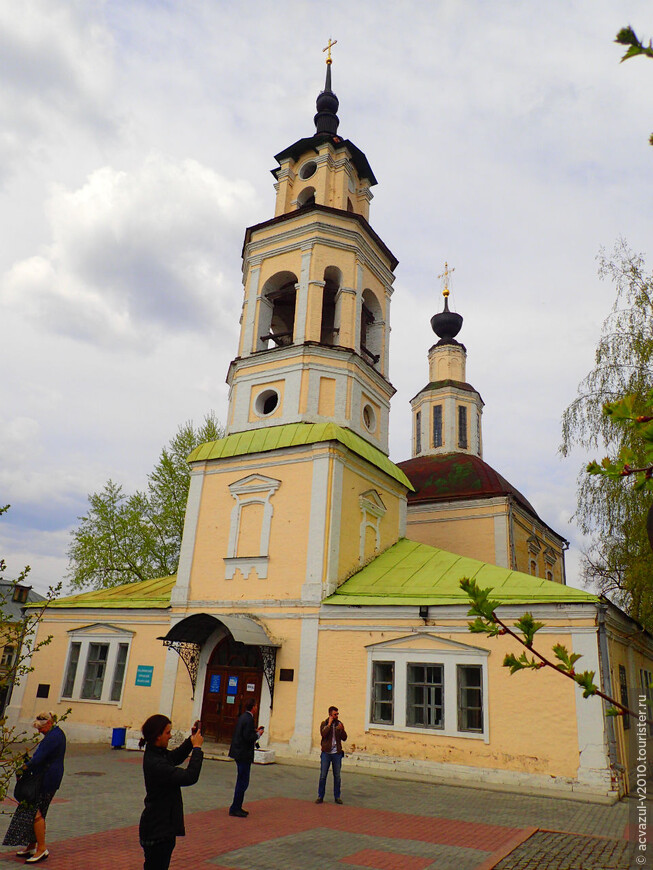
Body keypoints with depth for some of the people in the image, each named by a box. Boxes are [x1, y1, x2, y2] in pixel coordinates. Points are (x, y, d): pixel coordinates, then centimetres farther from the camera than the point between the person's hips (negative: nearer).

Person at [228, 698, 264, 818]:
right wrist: (258, 734, -9)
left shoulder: (242, 717, 11)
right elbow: (248, 737, -24)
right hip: (244, 754, -10)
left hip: (238, 753, 10)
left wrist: (254, 731, 13)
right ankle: (235, 809, 3)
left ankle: (237, 807, 25)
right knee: (243, 782, -2)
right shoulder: (249, 719, -19)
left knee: (241, 781, 18)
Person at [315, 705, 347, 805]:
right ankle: (320, 797, 12)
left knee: (337, 776, 7)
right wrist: (329, 724, -17)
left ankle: (337, 797, 19)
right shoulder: (324, 724, 0)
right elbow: (323, 734, -18)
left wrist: (342, 729, -16)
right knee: (323, 776, 2)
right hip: (326, 753, -2)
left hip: (337, 753, 2)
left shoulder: (339, 724, 6)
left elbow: (344, 738, 2)